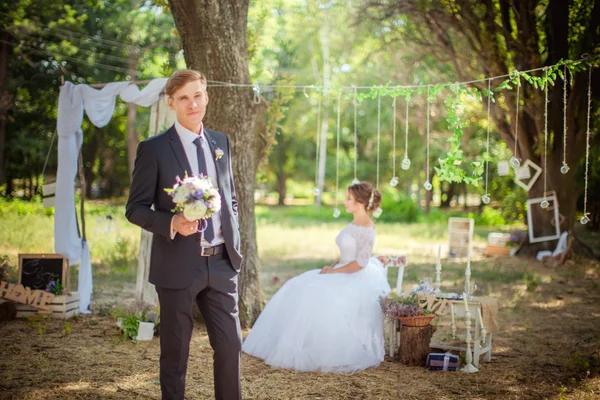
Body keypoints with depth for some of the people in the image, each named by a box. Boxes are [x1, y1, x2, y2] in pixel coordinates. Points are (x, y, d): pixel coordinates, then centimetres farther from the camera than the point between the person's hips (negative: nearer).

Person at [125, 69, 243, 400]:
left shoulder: (221, 142, 10)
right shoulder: (154, 149, -6)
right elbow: (135, 208, -6)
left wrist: (234, 241, 10)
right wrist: (172, 223, -23)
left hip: (222, 263, 4)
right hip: (178, 266, -4)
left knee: (230, 344, 8)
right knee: (175, 352, 7)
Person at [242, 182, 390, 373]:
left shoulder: (367, 228, -14)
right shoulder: (353, 224, 14)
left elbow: (361, 263, -19)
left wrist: (334, 271, -16)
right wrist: (332, 266, 3)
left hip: (358, 278, -10)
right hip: (343, 273, 10)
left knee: (322, 297, -29)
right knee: (300, 289, -3)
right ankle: (301, 347, -3)